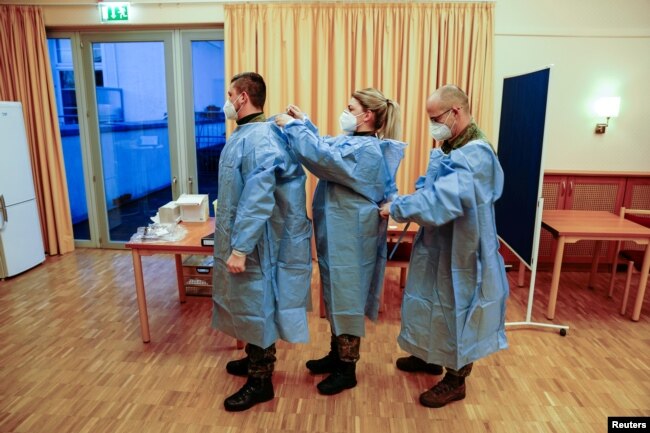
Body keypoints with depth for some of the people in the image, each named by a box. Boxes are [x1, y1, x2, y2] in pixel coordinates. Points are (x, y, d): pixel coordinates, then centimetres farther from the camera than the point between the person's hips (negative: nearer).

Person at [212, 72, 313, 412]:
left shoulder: (260, 138, -22)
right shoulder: (243, 134, 9)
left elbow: (258, 198, -28)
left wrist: (241, 247, -28)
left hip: (252, 243, -10)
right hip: (239, 235, 10)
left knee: (256, 306, 4)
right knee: (247, 304, 22)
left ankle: (261, 381, 20)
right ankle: (255, 358, 41)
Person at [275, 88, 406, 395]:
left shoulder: (366, 149, -20)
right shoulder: (352, 142, 11)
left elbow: (321, 156, -30)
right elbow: (326, 147, 24)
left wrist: (293, 126, -19)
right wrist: (304, 121, 11)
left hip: (351, 237, -10)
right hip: (337, 233, 10)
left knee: (347, 298, 2)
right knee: (336, 296, 19)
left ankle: (347, 370, 19)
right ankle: (337, 355, 36)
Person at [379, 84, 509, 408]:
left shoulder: (476, 154, -25)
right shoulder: (450, 147, 6)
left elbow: (442, 201, -34)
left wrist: (396, 208, -25)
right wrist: (410, 198, -5)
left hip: (460, 251, -9)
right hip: (438, 244, 9)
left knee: (455, 309, 6)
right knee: (434, 302, 22)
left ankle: (456, 380, 26)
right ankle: (430, 357, 43)